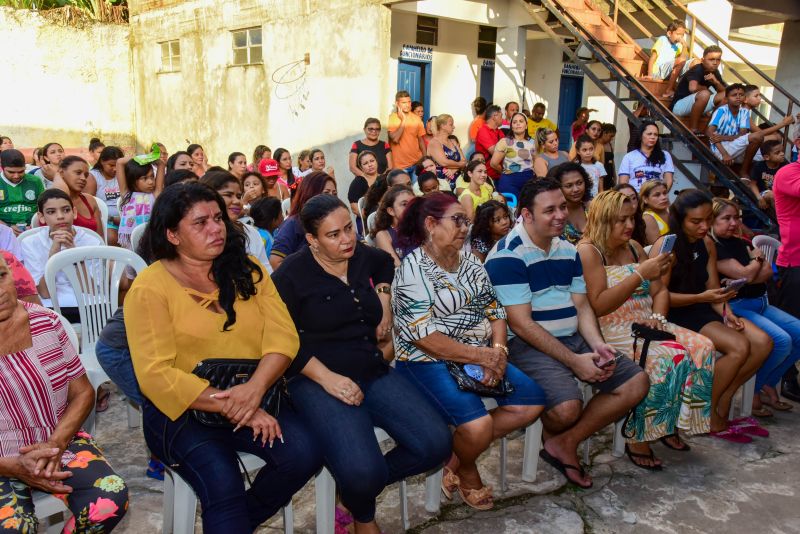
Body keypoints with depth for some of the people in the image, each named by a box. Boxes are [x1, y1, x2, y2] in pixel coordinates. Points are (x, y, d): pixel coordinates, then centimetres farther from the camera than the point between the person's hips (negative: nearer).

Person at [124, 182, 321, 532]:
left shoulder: (247, 269, 6)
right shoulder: (150, 287, -7)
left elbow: (283, 334, -3)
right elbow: (157, 375, -15)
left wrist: (255, 387, -22)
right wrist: (232, 408, -21)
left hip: (253, 398, 5)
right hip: (184, 410, -4)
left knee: (304, 453, -18)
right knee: (223, 484, -30)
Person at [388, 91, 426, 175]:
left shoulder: (417, 118, 5)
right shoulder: (392, 118, -6)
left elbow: (421, 140, 11)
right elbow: (395, 139, -19)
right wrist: (403, 120, -18)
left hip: (417, 163, 3)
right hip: (400, 165, -3)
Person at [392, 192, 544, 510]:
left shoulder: (470, 263, 12)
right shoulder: (413, 268, -12)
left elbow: (494, 310, 11)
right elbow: (422, 335, -19)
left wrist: (498, 350, -10)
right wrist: (481, 356, -18)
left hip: (481, 357, 8)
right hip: (428, 362, -8)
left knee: (532, 401, -5)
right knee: (478, 426, -28)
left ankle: (458, 455, 5)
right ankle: (466, 471, 9)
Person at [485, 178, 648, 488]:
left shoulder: (568, 250, 14)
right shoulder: (507, 255, -13)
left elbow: (582, 306, 12)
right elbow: (521, 324, -17)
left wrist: (597, 345, -8)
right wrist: (573, 360, -19)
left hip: (573, 338, 8)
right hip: (527, 344, -8)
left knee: (637, 382, -3)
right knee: (567, 407, -31)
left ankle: (565, 443, 1)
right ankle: (555, 439, 10)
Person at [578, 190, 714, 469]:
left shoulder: (634, 247, 16)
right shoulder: (588, 251, -9)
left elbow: (660, 291, 18)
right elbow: (598, 306, -18)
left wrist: (657, 316, -4)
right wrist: (640, 275, -19)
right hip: (610, 331, -8)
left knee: (702, 347, -12)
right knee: (667, 357, -29)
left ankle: (672, 423, 0)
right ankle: (638, 439, -15)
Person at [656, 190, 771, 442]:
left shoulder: (707, 244, 10)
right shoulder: (666, 246, -13)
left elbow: (713, 288, 10)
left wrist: (726, 313, -9)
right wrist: (701, 297, -22)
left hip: (703, 310, 8)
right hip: (676, 315, -8)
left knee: (763, 342, -10)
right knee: (739, 347, -24)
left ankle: (722, 405, 2)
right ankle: (708, 414, -6)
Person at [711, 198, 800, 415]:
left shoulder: (741, 243, 15)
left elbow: (767, 272, 7)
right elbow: (745, 275, -16)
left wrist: (751, 267, -12)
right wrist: (757, 259, 4)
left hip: (760, 303, 9)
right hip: (736, 306, -9)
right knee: (781, 341, -25)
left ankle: (768, 385, 11)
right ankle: (752, 391, -5)